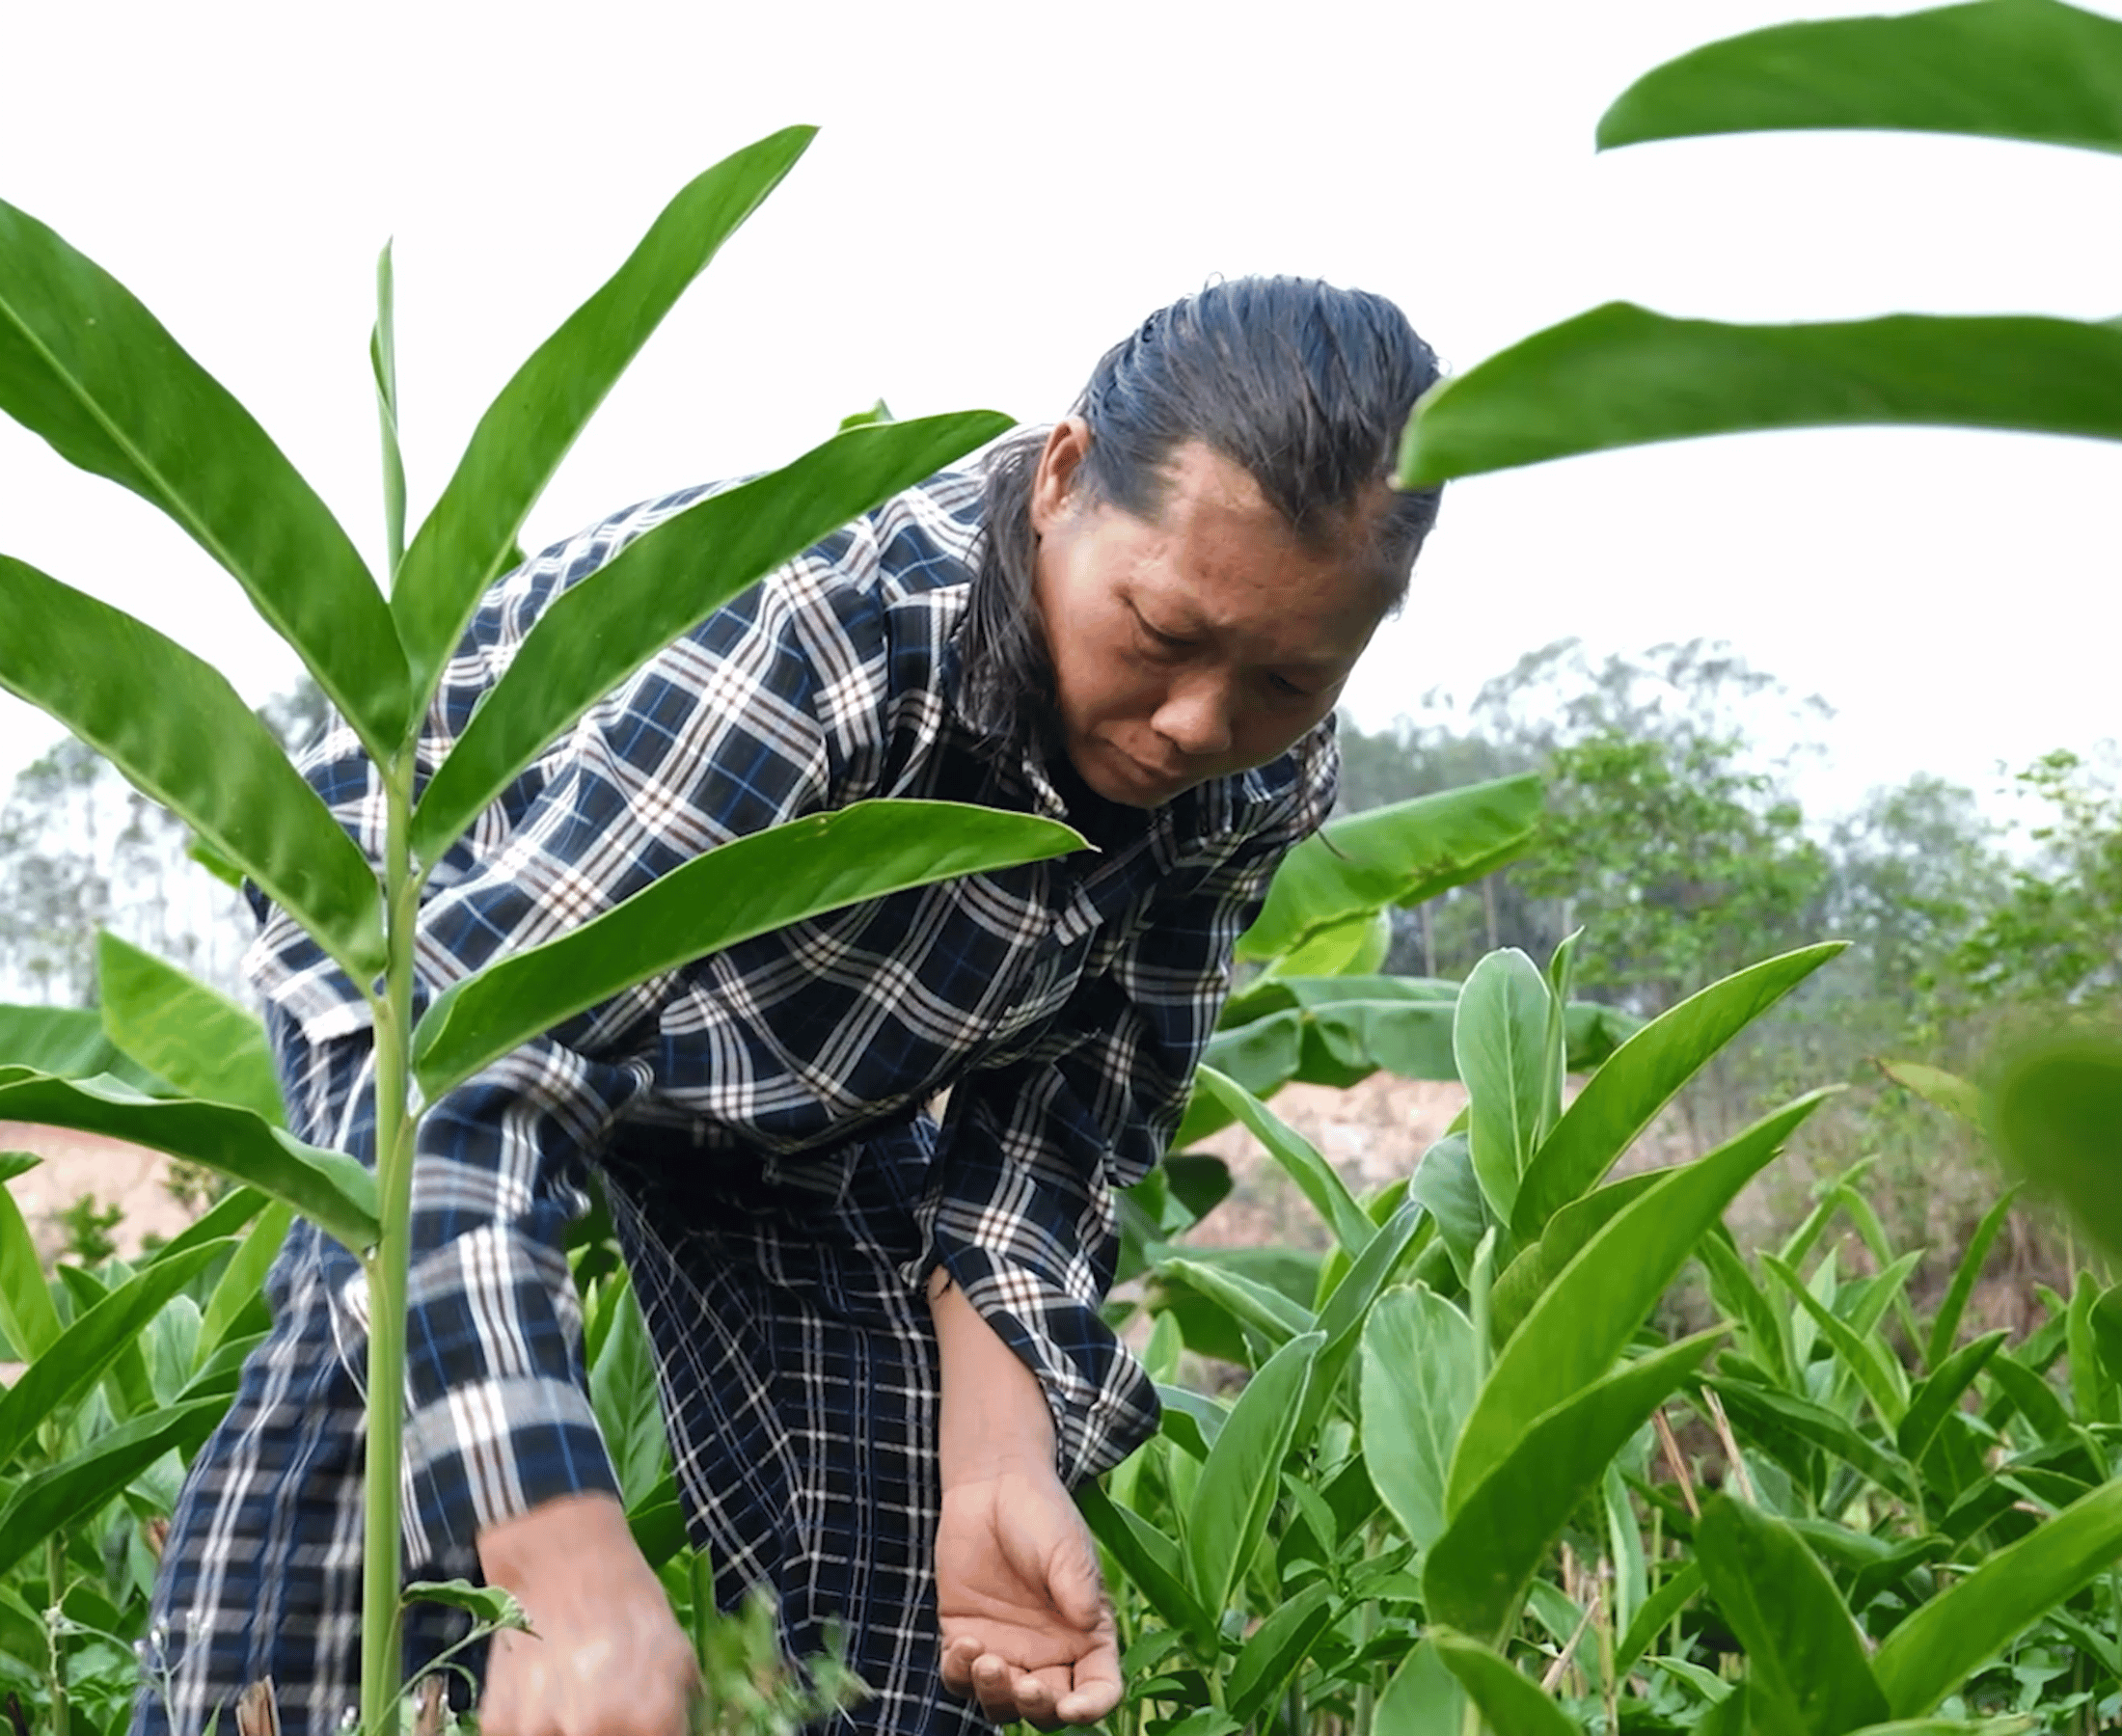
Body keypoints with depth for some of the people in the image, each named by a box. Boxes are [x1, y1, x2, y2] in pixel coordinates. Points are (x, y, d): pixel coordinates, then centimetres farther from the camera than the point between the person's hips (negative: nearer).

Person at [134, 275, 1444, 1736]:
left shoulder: (1262, 785, -22)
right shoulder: (809, 624, -43)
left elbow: (1071, 1113, -12)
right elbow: (451, 1071, -49)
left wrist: (1000, 1463, -29)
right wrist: (576, 1579, -59)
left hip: (803, 1085, 5)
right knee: (406, 1329, -30)